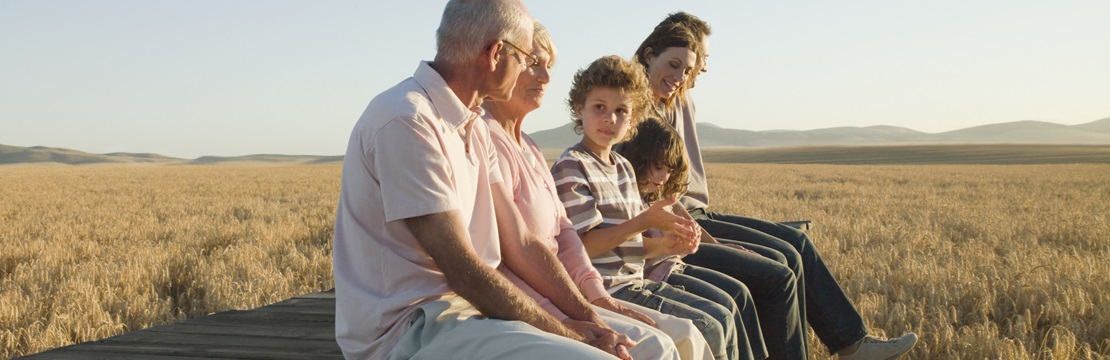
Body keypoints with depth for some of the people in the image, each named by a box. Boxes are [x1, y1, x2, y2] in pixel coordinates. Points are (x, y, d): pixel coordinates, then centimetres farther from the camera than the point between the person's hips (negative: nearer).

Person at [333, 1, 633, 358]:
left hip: (470, 306, 9)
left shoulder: (475, 127, 13)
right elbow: (465, 273, -20)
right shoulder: (407, 120, -17)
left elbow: (519, 248, 10)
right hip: (411, 329, -9)